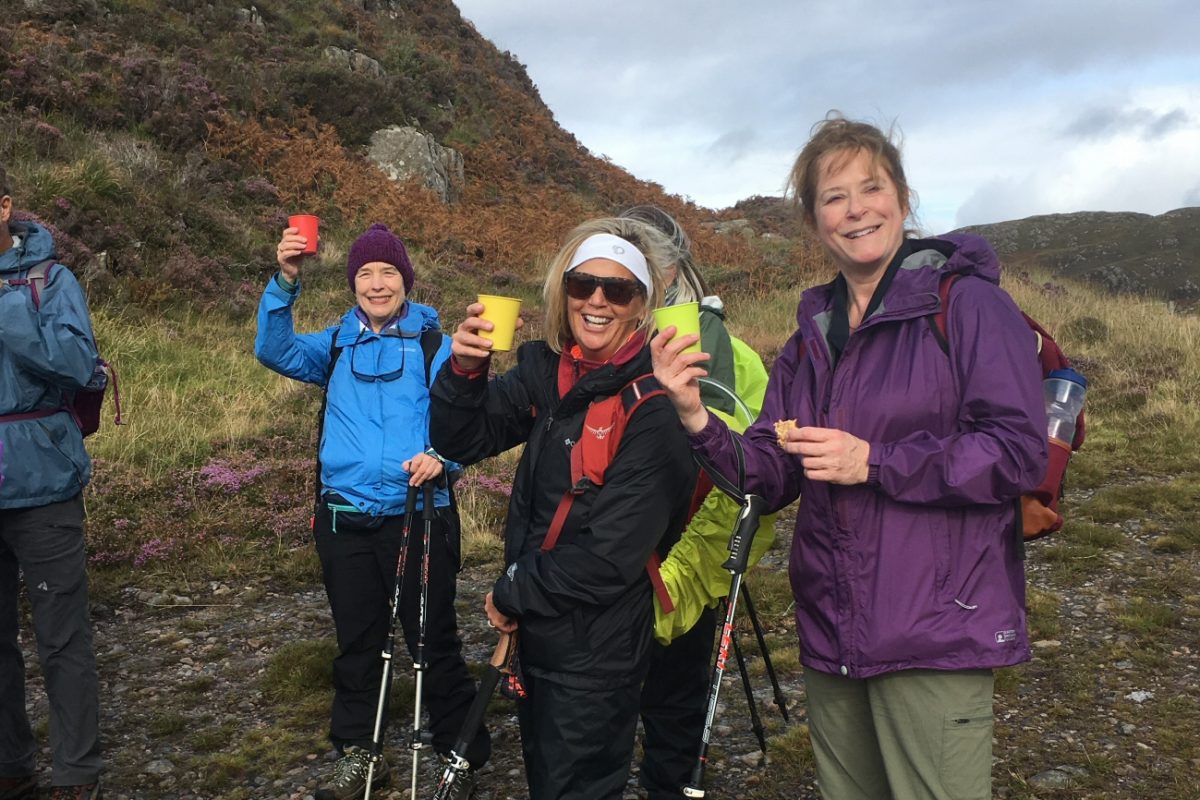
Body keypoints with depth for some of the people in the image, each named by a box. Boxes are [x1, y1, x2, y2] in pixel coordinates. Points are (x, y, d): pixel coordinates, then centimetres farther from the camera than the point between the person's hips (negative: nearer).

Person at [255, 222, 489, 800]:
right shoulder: (336, 347, 9)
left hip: (416, 516, -3)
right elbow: (275, 351, -6)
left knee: (434, 640, 4)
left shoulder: (434, 346, -1)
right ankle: (357, 753, 32)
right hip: (345, 520, 4)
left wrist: (441, 456, -26)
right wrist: (284, 283, -19)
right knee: (357, 641, 16)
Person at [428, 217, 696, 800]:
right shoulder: (546, 369, -1)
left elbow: (610, 557, -24)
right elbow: (461, 442, 0)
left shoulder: (654, 405, -22)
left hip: (597, 649, -7)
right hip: (538, 632, 7)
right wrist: (465, 370, -19)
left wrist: (512, 596, -12)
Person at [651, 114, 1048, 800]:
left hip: (935, 635, -6)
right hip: (832, 636, 6)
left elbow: (1021, 453, -15)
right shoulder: (814, 334, 11)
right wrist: (697, 420, -11)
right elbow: (771, 477, 6)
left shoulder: (969, 305, -6)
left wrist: (873, 462, -20)